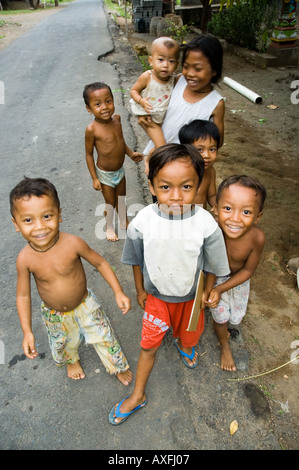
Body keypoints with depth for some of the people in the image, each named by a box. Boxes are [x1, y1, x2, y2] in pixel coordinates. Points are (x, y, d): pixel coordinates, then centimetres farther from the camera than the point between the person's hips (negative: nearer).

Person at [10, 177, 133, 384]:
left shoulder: (73, 244, -31)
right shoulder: (25, 259, -25)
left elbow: (100, 263, -15)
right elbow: (23, 295, -11)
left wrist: (118, 292, -17)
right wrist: (27, 332, -9)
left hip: (85, 305, -2)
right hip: (54, 314, 2)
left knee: (104, 337, 16)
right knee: (63, 345, 28)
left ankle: (118, 365, 49)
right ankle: (72, 360, 65)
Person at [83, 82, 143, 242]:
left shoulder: (116, 118, -8)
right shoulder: (92, 129, -25)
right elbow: (89, 154, -15)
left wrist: (131, 153, 2)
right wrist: (95, 178, -13)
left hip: (120, 170, 5)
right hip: (105, 174, -5)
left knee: (121, 198, 23)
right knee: (110, 202, 13)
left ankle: (124, 221, 49)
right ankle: (109, 226, 41)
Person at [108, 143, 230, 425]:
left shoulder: (206, 224, -28)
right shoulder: (142, 222, -25)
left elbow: (213, 265, -10)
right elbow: (137, 261, -7)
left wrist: (207, 292, 2)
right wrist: (140, 290, 3)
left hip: (190, 296, 1)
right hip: (156, 295, 0)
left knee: (188, 335, 28)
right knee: (149, 346, 15)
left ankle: (182, 344, 67)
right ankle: (138, 395, 40)